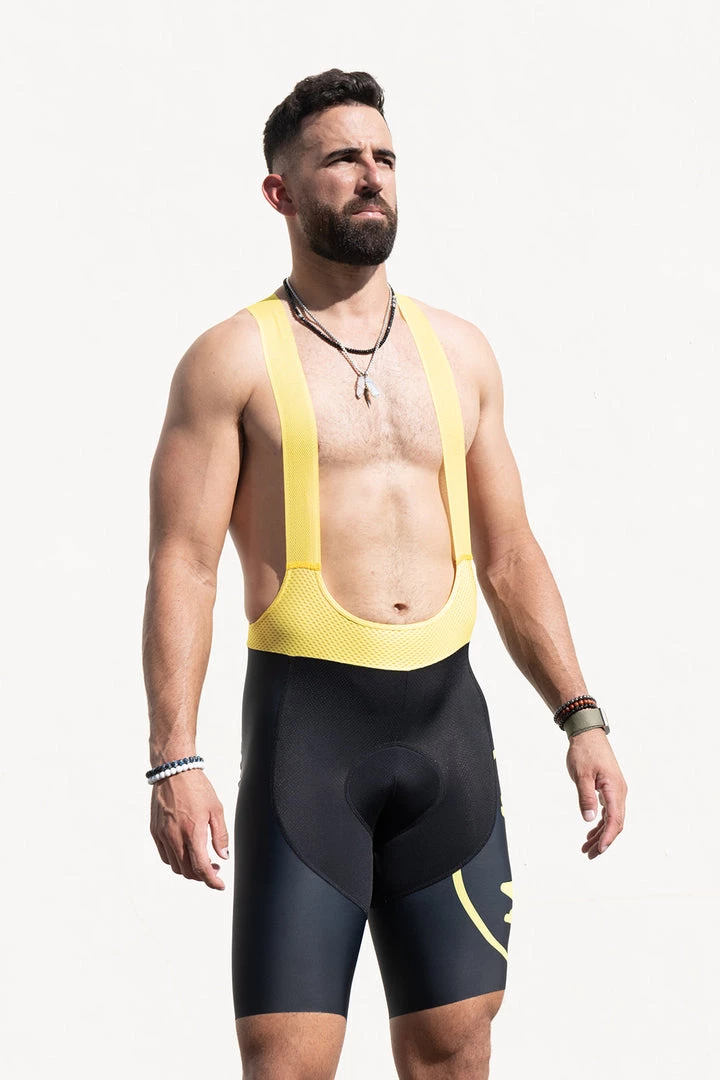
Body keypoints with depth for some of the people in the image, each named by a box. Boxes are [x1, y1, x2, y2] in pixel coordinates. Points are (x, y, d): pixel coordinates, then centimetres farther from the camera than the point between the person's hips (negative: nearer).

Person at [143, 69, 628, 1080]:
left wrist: (581, 716, 9)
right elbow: (183, 568, -7)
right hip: (307, 718, -4)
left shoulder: (460, 351, 14)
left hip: (447, 716, 5)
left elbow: (508, 553, 17)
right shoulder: (233, 360, -1)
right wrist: (173, 761, -17)